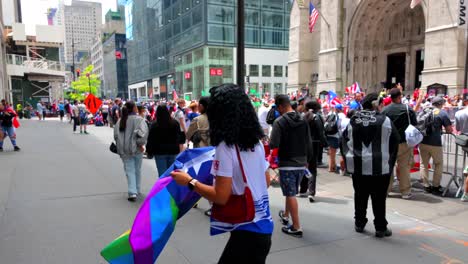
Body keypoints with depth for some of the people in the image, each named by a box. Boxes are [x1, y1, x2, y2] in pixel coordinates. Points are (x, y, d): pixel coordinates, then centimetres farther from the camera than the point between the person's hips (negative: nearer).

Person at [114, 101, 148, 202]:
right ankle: (137, 190, 27)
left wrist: (121, 146, 14)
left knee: (129, 171, 4)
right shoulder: (138, 119, -10)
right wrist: (140, 144, -12)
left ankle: (132, 192, -8)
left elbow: (116, 135, 6)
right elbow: (142, 133, -23)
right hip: (136, 149, -2)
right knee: (137, 170, 15)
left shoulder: (120, 121, 5)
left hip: (124, 150, 2)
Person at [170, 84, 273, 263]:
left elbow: (221, 197, -19)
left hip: (247, 231, -7)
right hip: (262, 226, 7)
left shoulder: (225, 147, -18)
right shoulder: (256, 142, 3)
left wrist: (189, 182, -8)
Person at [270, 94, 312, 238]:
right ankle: (285, 215, 41)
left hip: (287, 163, -6)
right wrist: (307, 160, 19)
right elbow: (309, 143, 8)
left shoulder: (280, 121, -14)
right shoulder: (303, 120, 4)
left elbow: (273, 144, -22)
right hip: (301, 164, 6)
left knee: (291, 194, 0)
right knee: (291, 192, 23)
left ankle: (296, 227, 2)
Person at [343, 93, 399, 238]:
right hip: (380, 166, -3)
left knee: (360, 196, 14)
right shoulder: (385, 121, -7)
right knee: (379, 198, 5)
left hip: (357, 166, 3)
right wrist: (391, 162, 15)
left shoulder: (353, 121, 1)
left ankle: (359, 223, 25)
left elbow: (345, 140, 8)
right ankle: (381, 227, 13)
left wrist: (348, 157, 19)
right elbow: (395, 142, 1)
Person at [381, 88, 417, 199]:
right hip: (404, 142, -1)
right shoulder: (408, 109, -8)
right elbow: (414, 126, -1)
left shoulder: (384, 110, -4)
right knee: (404, 167, 5)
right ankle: (405, 191, 10)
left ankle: (386, 189, 18)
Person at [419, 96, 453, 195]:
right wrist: (442, 128, 16)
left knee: (424, 164, 14)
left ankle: (426, 185, 17)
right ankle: (435, 186, 15)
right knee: (438, 164, 13)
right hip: (435, 143, -4)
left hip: (423, 142, 4)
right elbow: (449, 130, -4)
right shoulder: (442, 113, -4)